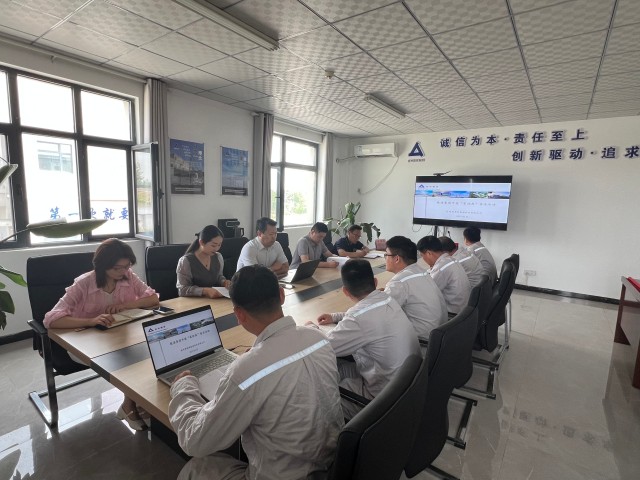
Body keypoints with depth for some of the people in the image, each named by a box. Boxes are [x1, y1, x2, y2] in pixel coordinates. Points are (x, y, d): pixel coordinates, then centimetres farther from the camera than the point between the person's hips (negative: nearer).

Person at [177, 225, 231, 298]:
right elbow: (182, 290, -14)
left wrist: (224, 282, -3)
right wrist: (205, 291, -25)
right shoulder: (186, 261, -13)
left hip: (215, 300, 5)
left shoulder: (218, 257, 3)